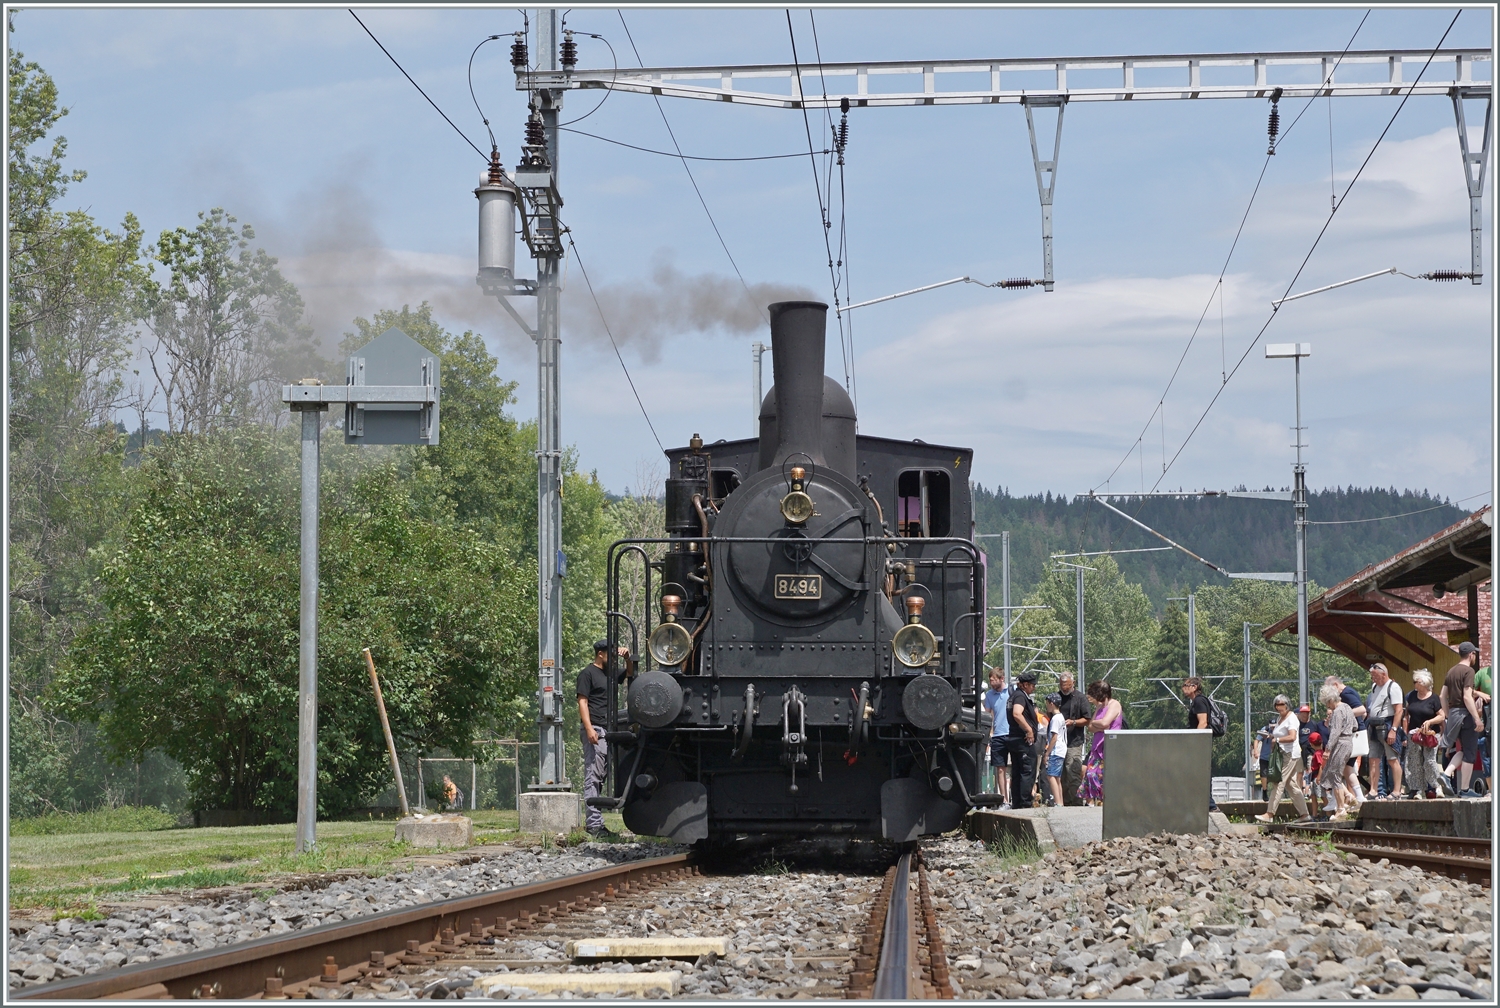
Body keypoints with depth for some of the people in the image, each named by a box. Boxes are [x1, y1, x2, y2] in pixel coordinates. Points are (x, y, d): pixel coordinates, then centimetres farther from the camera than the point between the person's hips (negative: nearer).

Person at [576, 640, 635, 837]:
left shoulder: (611, 673, 19)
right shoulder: (588, 673, -4)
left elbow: (630, 673, 35)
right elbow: (582, 702, -10)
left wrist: (628, 658, 13)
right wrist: (589, 729, -19)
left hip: (609, 731, 9)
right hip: (595, 730, -9)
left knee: (601, 776, 8)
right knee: (593, 777, -10)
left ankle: (594, 821, 11)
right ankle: (594, 823, -13)